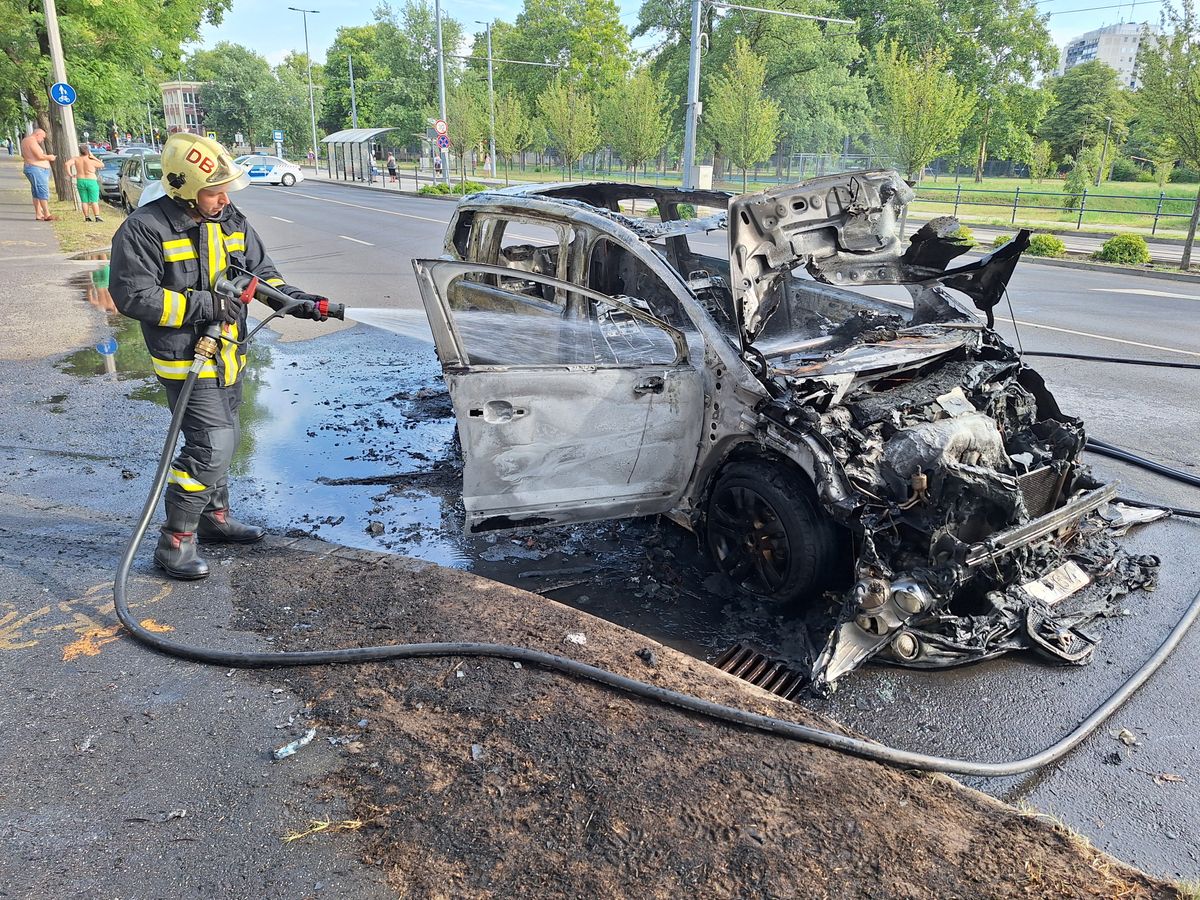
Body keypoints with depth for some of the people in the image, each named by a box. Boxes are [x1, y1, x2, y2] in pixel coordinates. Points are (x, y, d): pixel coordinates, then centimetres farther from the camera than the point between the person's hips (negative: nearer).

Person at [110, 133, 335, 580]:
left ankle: (215, 516, 37)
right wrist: (205, 305, -22)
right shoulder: (145, 229, -16)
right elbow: (134, 297, -18)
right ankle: (175, 541, -1)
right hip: (185, 360, -8)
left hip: (227, 357, 8)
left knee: (223, 440, 18)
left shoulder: (231, 220, 4)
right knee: (211, 446, -14)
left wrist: (296, 301, -8)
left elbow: (261, 273, 10)